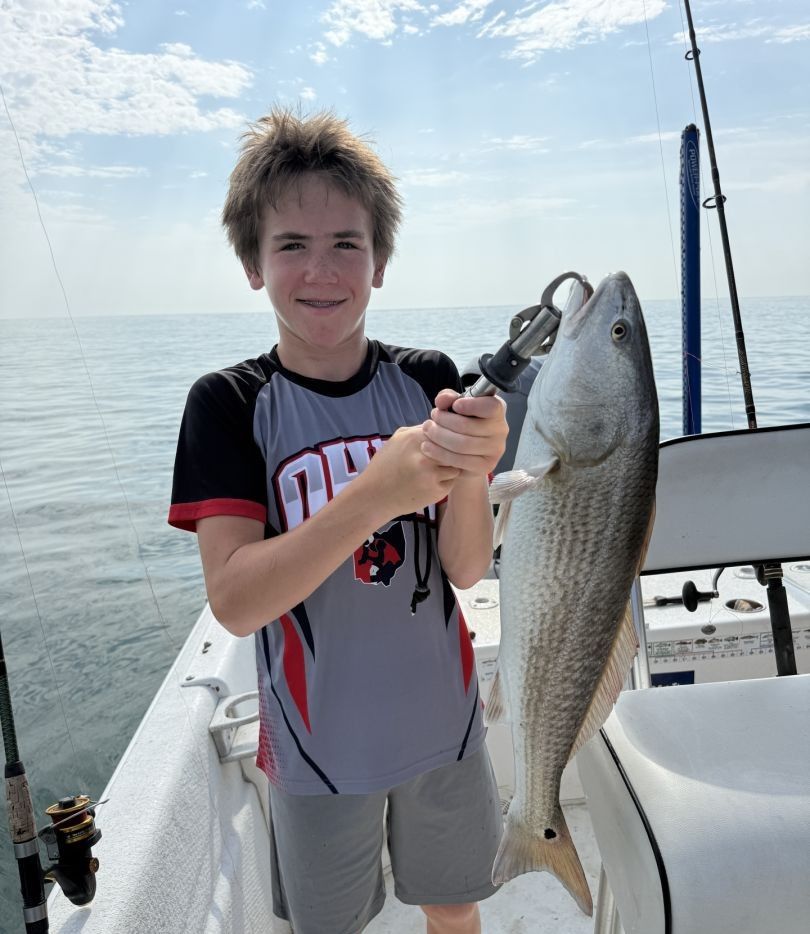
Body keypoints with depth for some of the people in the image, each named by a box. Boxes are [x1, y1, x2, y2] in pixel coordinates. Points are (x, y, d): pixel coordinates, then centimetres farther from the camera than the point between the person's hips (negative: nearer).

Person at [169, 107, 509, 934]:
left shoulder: (428, 381, -9)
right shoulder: (228, 405, -14)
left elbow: (466, 570, -12)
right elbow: (234, 603, -23)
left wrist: (469, 471, -34)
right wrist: (375, 493, -36)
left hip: (445, 723, 2)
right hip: (318, 744, -1)